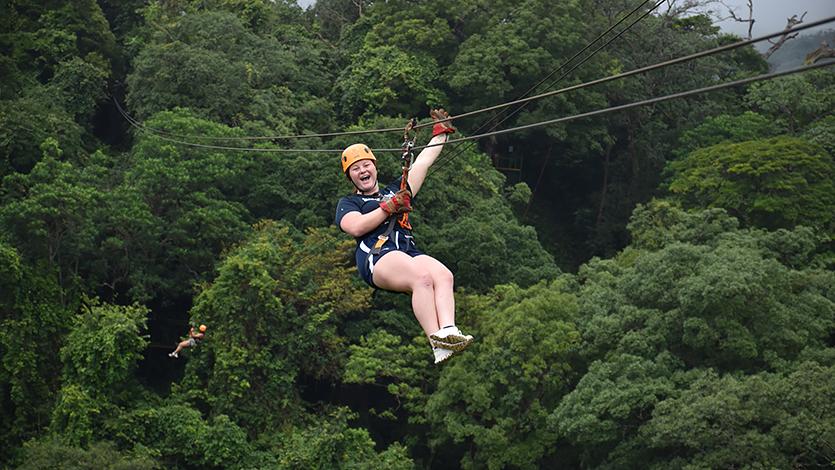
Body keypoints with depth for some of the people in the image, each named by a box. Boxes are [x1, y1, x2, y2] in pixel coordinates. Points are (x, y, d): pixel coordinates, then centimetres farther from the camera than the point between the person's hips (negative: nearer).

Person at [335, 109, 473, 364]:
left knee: (444, 275, -32)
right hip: (376, 256, -4)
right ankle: (437, 344, -49)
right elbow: (356, 227, 2)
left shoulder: (394, 191, 37)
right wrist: (389, 207, 6)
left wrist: (440, 133, 41)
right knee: (422, 276, -36)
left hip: (409, 251, 5)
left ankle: (448, 331, -53)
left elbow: (422, 163, 39)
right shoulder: (348, 202, 25)